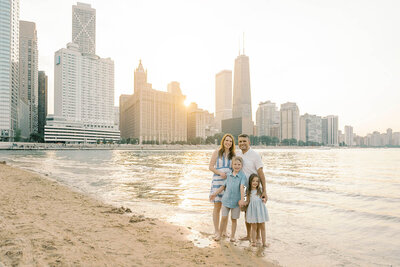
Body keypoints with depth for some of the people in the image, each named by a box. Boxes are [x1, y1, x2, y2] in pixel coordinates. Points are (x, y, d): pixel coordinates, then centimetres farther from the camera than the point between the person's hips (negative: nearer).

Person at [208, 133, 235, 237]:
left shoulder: (233, 155, 11)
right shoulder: (217, 152, 3)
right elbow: (211, 166, -1)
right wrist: (220, 173, -15)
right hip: (217, 181, -3)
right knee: (217, 207, 1)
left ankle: (224, 230, 19)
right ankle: (216, 230, 12)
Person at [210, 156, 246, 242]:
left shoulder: (242, 176, -9)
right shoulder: (229, 175, 3)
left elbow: (242, 188, -20)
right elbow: (223, 186, 13)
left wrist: (242, 199, -30)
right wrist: (215, 194, 16)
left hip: (236, 201, -2)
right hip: (226, 200, 2)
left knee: (234, 219, 9)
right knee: (224, 218, 5)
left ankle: (232, 236, 24)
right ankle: (219, 234, 21)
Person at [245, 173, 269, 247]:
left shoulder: (260, 190, 5)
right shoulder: (249, 191, 4)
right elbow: (248, 201, 8)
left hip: (260, 209, 1)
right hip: (253, 209, -1)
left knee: (262, 227, 6)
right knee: (254, 227, 3)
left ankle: (264, 242, 17)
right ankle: (254, 241, 15)